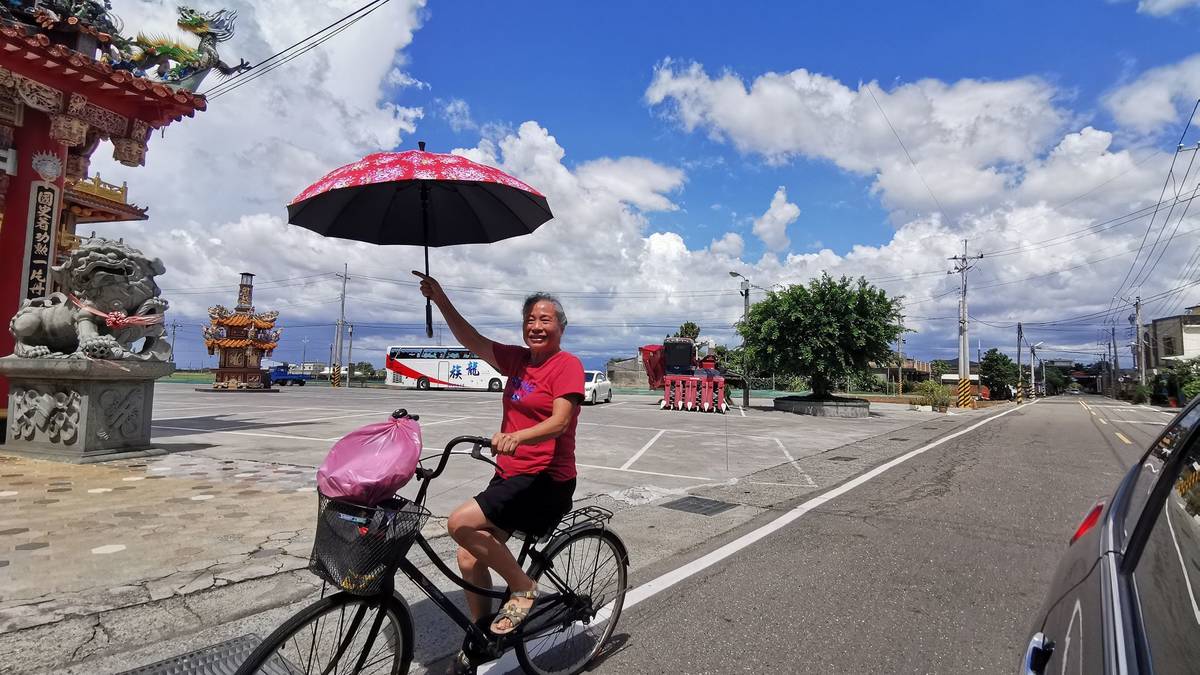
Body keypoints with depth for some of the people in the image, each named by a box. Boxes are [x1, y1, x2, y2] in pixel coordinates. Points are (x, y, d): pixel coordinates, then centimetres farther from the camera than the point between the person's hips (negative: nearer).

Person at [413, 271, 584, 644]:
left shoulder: (567, 365, -11)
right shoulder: (518, 360, 10)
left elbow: (559, 422, -23)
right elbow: (472, 340, 5)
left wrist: (516, 437, -40)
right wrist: (440, 299, -6)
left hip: (545, 480, -7)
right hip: (509, 474, 7)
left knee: (461, 522, -21)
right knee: (469, 559, 5)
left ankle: (522, 587, -1)